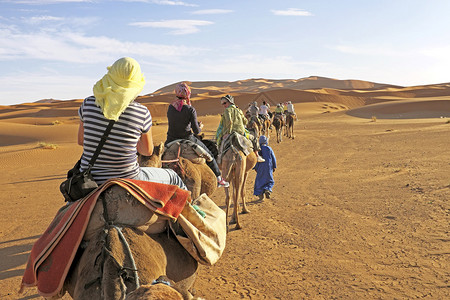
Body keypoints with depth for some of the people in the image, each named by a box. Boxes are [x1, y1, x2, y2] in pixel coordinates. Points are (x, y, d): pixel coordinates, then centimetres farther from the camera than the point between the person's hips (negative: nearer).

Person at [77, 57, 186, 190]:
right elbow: (148, 151, 2)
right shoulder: (142, 113, -14)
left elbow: (80, 141, 8)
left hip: (89, 182, 3)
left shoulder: (88, 103, -7)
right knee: (172, 177, 25)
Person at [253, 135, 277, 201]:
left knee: (260, 181, 13)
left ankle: (261, 195, 10)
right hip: (268, 168, 0)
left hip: (260, 168, 0)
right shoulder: (269, 148, -7)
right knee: (270, 181, 15)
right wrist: (274, 167, 9)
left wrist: (255, 168, 4)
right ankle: (267, 190, -10)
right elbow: (273, 158, -3)